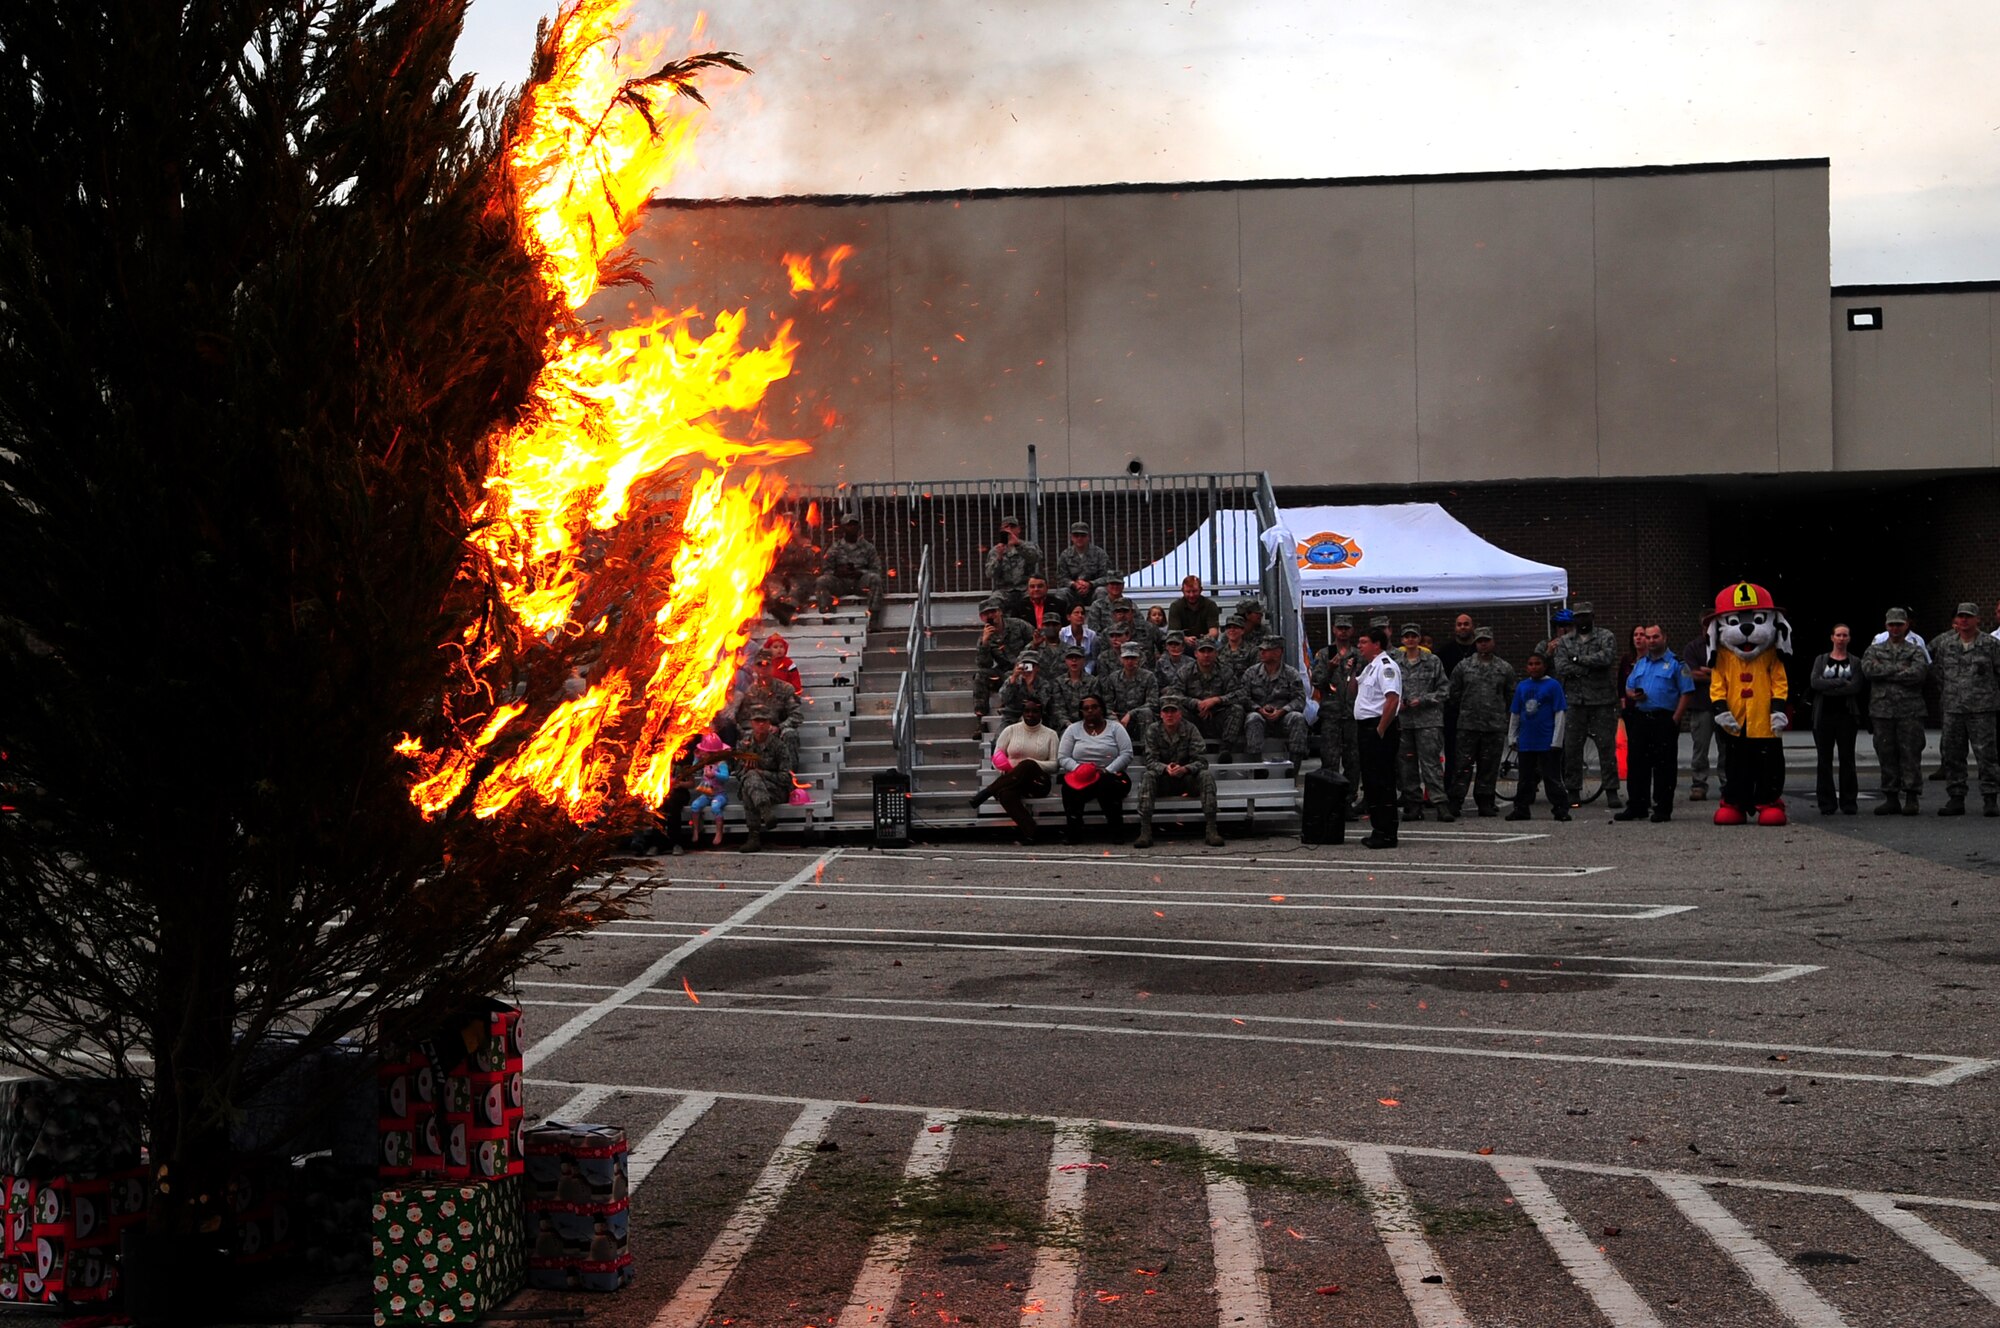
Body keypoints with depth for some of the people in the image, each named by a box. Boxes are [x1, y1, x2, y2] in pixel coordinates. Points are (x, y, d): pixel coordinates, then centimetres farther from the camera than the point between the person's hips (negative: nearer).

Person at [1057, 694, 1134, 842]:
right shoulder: (1073, 730, 13)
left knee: (1106, 783, -37)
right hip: (1081, 777, 1)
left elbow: (1127, 754, -2)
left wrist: (1106, 771, -16)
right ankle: (1073, 834, -24)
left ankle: (1117, 832, -26)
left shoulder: (1115, 727, 8)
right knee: (1070, 788, -34)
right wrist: (1079, 769, -15)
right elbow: (1062, 758, 5)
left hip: (1111, 775, -1)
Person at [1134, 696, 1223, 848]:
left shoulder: (1190, 730, -7)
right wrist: (1166, 768, -36)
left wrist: (1184, 769, -36)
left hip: (1187, 780, 0)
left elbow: (1201, 761, -14)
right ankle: (1145, 832, -39)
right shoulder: (1153, 731, -5)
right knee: (1146, 776, -30)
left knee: (1207, 775, -28)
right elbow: (1150, 761, -13)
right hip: (1163, 781, 0)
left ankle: (1211, 830, -31)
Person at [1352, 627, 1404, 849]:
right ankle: (1378, 829, 19)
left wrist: (1380, 730, -22)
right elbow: (1356, 691, 31)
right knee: (1370, 782, 13)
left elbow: (1393, 700, -23)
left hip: (1379, 731, -10)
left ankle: (1387, 834, -7)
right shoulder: (1369, 667, 19)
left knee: (1382, 783, -9)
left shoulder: (1385, 666, -13)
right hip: (1365, 729, 10)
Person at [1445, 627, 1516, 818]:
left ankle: (1485, 802, 11)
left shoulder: (1505, 668, 9)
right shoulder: (1463, 666, 7)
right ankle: (1454, 801, -1)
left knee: (1489, 766, 4)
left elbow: (1512, 696, 12)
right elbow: (1454, 693, 11)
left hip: (1495, 726, 1)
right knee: (1463, 764, -4)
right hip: (1468, 724, -1)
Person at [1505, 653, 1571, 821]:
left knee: (1552, 778, -3)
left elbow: (1560, 713, -5)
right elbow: (1514, 714, 17)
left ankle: (1561, 809, 2)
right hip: (1526, 742, 4)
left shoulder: (1553, 685, -3)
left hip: (1547, 743, -4)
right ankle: (1521, 809, 17)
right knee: (1524, 779, 11)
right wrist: (1512, 738, 14)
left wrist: (1557, 741, -10)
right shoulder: (1521, 686, 10)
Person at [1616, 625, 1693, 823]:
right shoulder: (1639, 664, 18)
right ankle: (1636, 806, 12)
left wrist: (1675, 718, -14)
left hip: (1665, 720, -6)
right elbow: (1628, 688, 23)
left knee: (1663, 765, -3)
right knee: (1637, 763, 6)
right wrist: (1632, 695, -1)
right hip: (1640, 719, 6)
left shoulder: (1675, 663, -1)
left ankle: (1663, 808, 2)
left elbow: (1686, 692, -6)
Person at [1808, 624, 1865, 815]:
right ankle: (1827, 803, 4)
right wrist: (1841, 682, -11)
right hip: (1824, 715, 1)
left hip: (1846, 715, -1)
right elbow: (1815, 682, -6)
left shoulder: (1855, 662, 8)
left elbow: (1856, 687, -8)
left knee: (1847, 759, 0)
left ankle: (1848, 802, 5)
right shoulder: (1821, 660, 11)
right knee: (1825, 759, 1)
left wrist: (1829, 687, -10)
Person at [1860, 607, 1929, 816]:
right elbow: (1867, 669, -7)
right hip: (1881, 710, 2)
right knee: (1886, 754, 3)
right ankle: (1891, 798, 9)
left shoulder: (1915, 651, 8)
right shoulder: (1875, 650, 14)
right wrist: (1899, 669, -9)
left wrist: (1885, 673, -9)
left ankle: (1911, 798, 0)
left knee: (1910, 754, -4)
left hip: (1910, 711, -2)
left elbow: (1919, 672, -12)